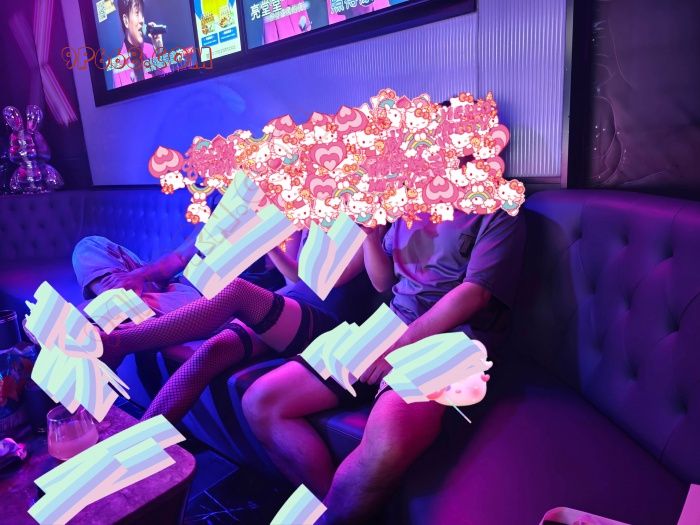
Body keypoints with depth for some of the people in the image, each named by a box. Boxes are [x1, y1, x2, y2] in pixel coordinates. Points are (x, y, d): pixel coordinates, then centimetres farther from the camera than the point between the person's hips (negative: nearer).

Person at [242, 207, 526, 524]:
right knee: (260, 403, -7)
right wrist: (371, 234, 2)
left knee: (384, 450, -38)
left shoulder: (498, 214, 2)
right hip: (386, 333, 7)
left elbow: (475, 293, -11)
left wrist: (402, 343, -18)